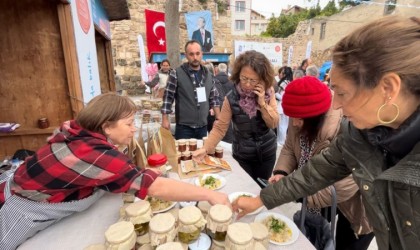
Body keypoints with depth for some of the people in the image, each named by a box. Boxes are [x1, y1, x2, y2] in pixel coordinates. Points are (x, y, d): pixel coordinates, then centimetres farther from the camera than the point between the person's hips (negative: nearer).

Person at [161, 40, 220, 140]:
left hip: (203, 127, 4)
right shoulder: (176, 74, -8)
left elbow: (214, 98, 11)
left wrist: (218, 119, 6)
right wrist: (165, 119, -9)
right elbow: (168, 97, -6)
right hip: (184, 128, -4)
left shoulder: (208, 75, 6)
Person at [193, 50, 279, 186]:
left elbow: (274, 124, -12)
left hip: (267, 152, 2)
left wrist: (262, 102, -25)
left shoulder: (268, 92, -12)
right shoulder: (232, 98, -19)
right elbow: (219, 128, -18)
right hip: (242, 155, -2)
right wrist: (205, 148, -30)